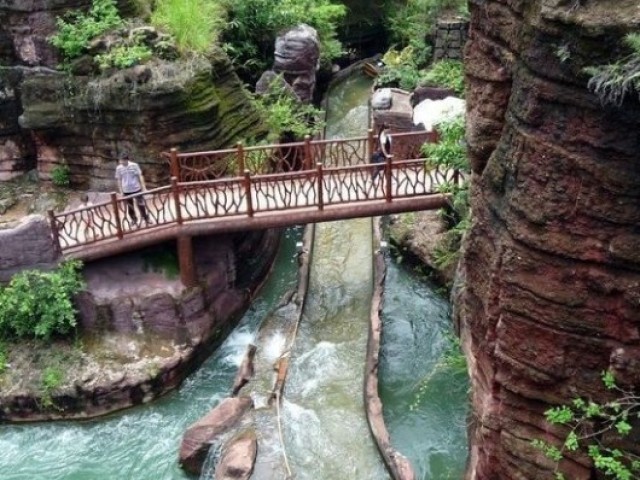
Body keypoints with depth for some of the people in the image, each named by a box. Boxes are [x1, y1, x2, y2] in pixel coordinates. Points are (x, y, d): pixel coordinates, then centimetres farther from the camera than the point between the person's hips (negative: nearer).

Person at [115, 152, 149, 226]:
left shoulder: (134, 165, -9)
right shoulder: (119, 168, -4)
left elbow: (140, 176, -3)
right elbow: (119, 180, 4)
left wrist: (144, 187, -6)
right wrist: (121, 192, 3)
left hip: (136, 189, -1)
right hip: (126, 191, 2)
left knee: (141, 205, 3)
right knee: (130, 207, 11)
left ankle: (146, 219, 19)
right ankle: (134, 220, 28)